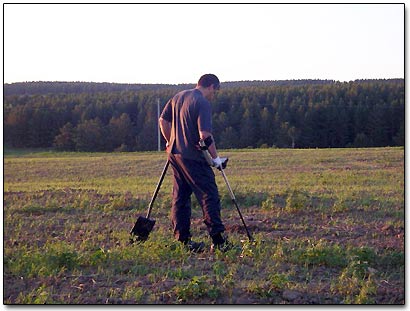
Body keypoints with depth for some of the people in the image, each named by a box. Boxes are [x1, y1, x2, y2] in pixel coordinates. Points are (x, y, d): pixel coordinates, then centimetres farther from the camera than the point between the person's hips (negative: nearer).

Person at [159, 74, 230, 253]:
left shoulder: (177, 97, 12)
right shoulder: (203, 103, -13)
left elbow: (163, 120, 18)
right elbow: (205, 135, -19)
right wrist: (215, 157, -10)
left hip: (174, 153, 8)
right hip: (192, 156, -8)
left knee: (180, 197, 11)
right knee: (209, 196, -4)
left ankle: (183, 240, 14)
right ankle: (218, 240, -6)